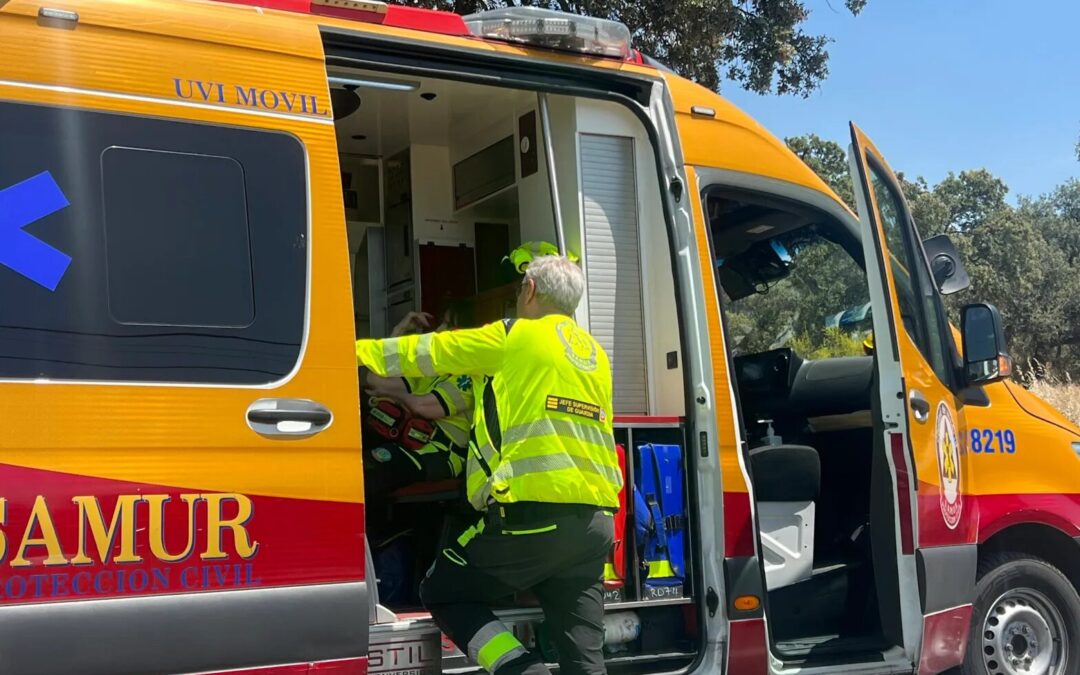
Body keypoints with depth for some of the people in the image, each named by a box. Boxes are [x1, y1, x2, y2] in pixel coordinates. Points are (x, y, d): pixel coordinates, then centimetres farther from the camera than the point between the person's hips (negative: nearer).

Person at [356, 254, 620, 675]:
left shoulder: (513, 338, -1)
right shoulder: (595, 355, 19)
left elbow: (426, 353, 8)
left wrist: (361, 352, 24)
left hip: (532, 517, -6)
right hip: (595, 521, 6)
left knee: (441, 592, 14)